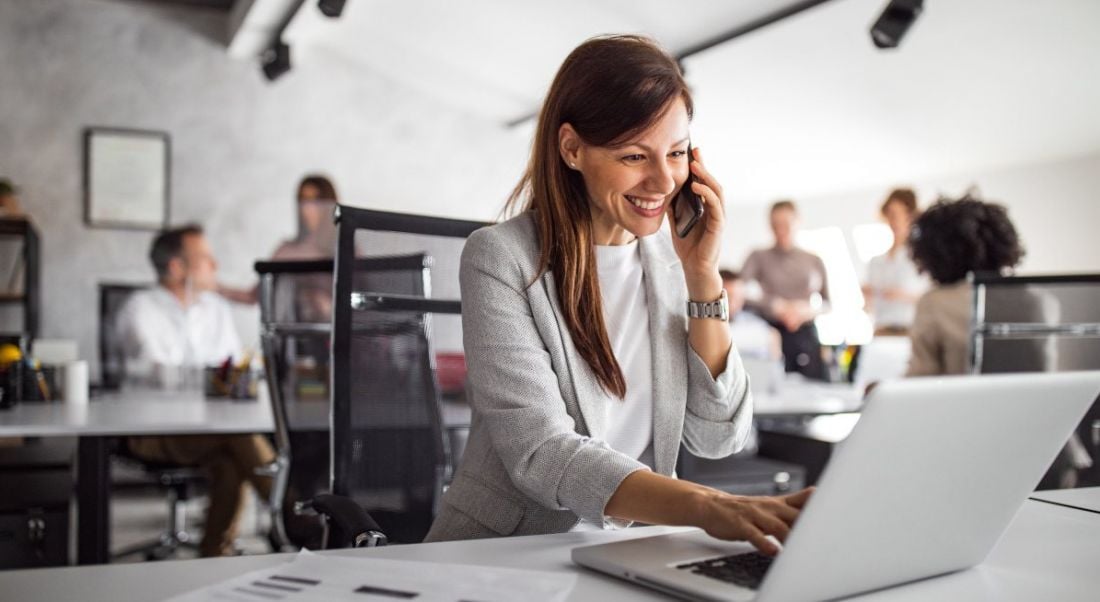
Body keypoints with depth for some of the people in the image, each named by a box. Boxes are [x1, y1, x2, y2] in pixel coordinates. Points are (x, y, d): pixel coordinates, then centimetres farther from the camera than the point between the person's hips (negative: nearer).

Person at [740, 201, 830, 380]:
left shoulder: (814, 261, 13)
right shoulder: (759, 257, 7)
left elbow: (827, 302, 15)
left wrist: (808, 310, -6)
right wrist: (778, 306, -18)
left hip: (806, 333, 2)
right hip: (772, 332, -2)